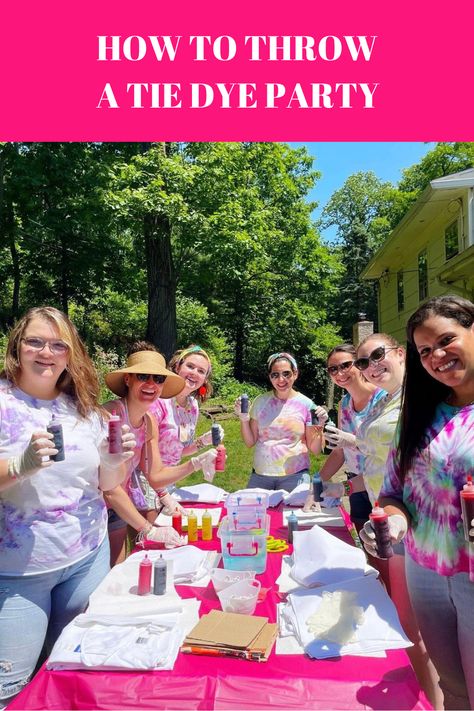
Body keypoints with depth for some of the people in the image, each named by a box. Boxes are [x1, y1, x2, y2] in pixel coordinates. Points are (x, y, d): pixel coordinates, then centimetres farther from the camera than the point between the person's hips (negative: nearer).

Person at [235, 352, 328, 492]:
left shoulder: (306, 404, -4)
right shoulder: (261, 401, 1)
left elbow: (315, 450, -1)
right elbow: (250, 442, 5)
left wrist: (319, 426, -16)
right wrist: (244, 419, -9)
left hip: (294, 476, -2)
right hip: (260, 474, 2)